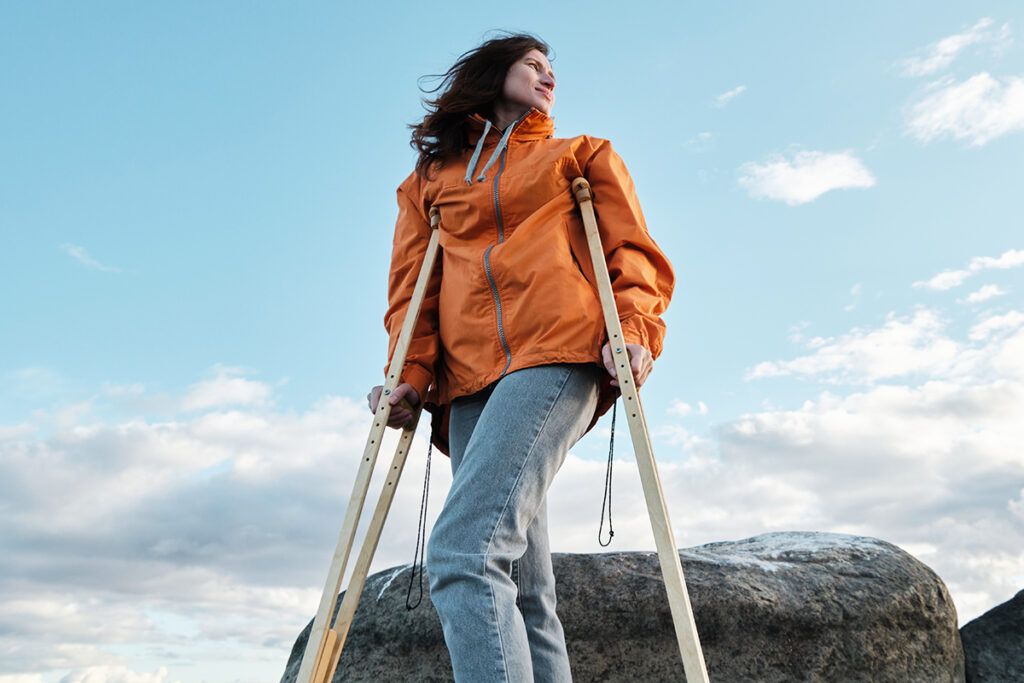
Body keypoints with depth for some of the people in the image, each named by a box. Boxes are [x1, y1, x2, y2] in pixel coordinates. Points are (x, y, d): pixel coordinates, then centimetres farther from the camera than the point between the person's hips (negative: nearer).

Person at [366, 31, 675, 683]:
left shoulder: (582, 156, 26)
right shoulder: (428, 181, 30)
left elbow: (635, 255, 14)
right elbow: (410, 285, 19)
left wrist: (635, 331, -6)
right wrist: (409, 372, 1)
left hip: (559, 353, -3)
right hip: (471, 383, 3)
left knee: (464, 552, -24)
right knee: (523, 595, -5)